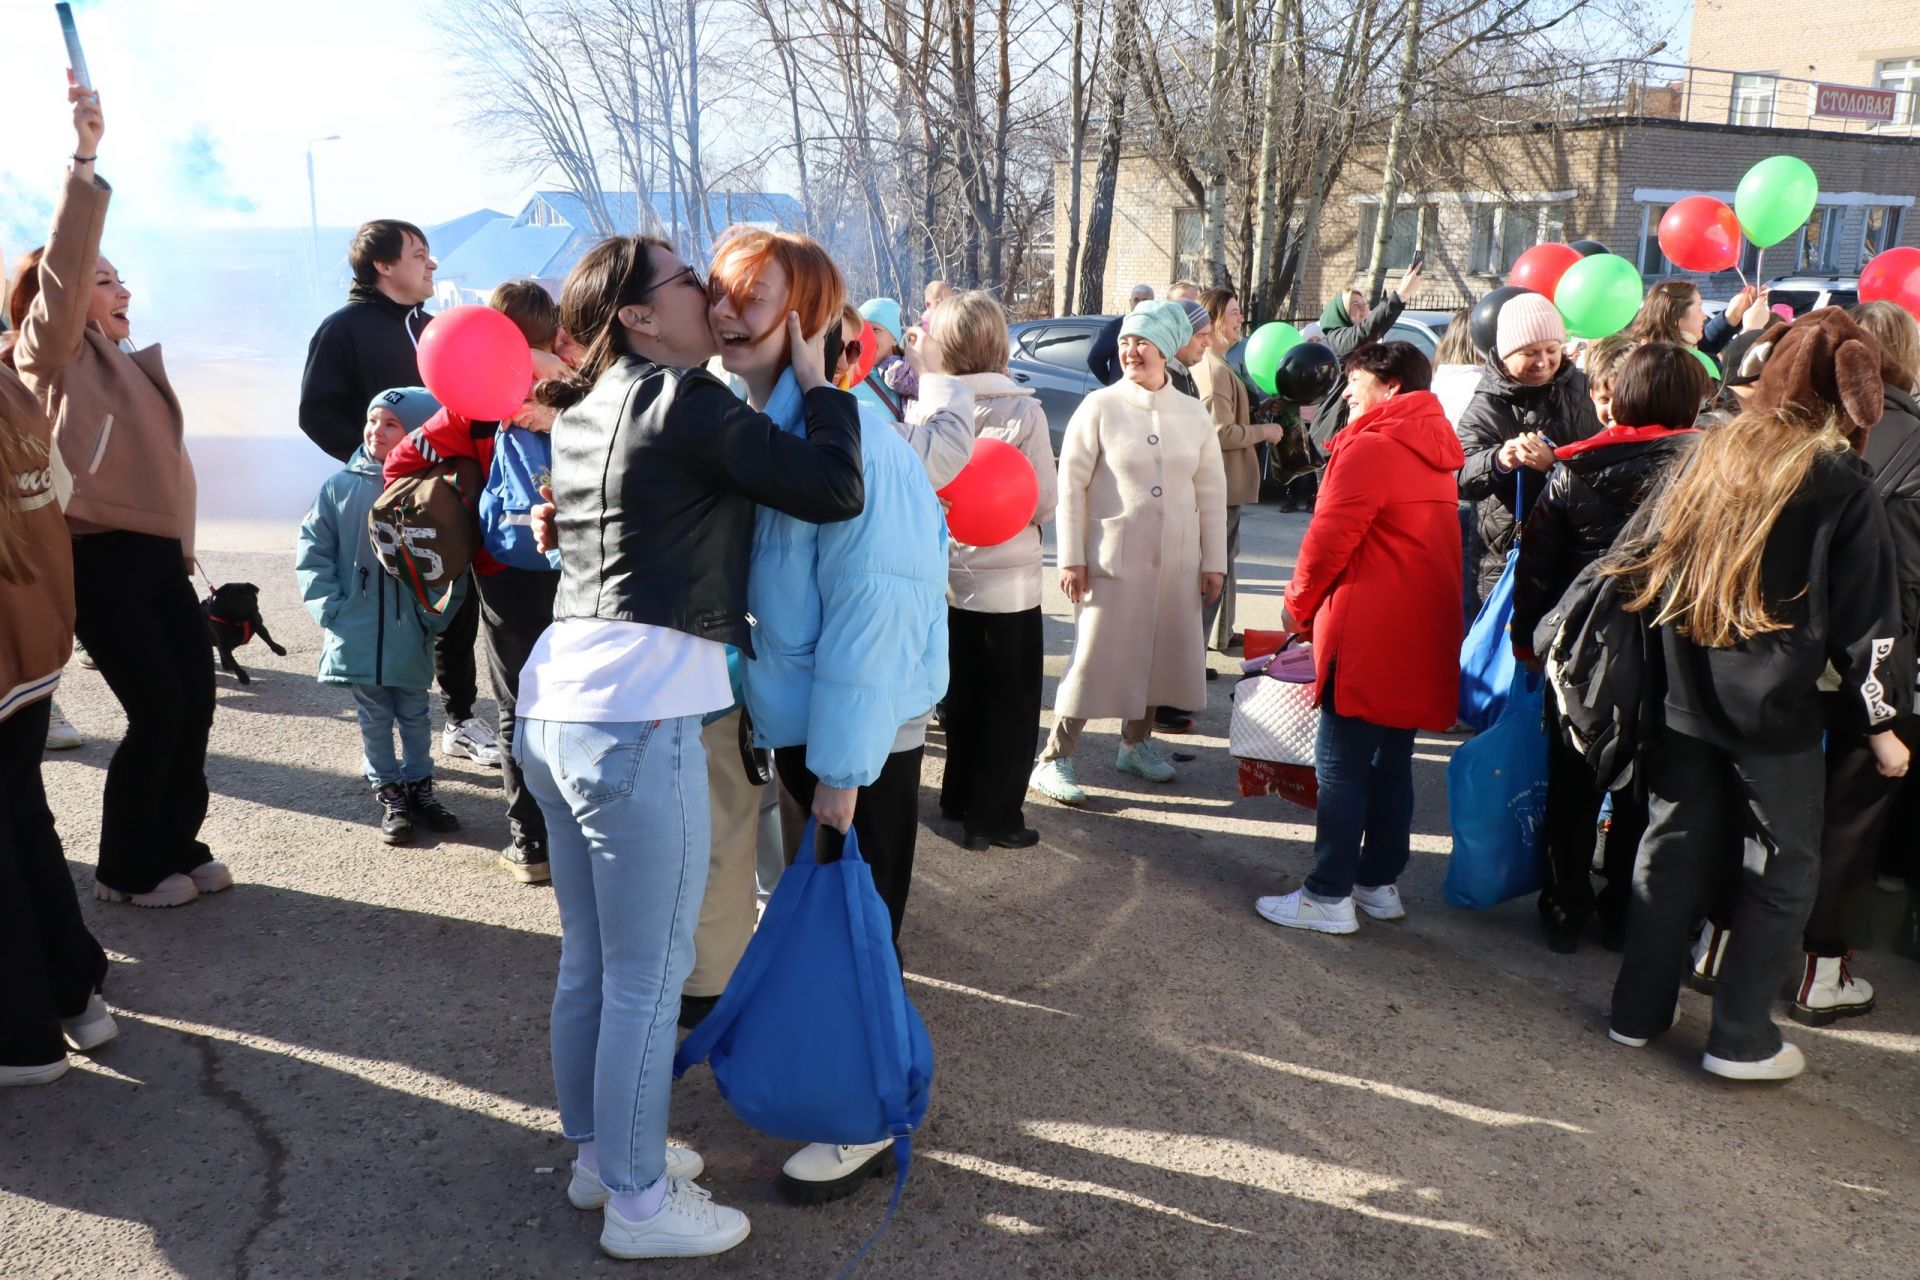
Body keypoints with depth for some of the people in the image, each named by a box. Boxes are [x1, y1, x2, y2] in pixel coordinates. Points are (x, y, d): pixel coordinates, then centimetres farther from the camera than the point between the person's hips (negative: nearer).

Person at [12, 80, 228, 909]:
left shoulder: (128, 364, 19)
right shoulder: (53, 352, -3)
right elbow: (60, 271, -21)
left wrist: (181, 547, 17)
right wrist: (83, 165, -31)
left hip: (157, 553, 7)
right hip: (101, 559, -7)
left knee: (195, 699, 7)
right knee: (157, 710, -6)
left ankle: (176, 847, 22)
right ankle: (124, 869, 11)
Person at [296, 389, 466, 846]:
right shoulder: (340, 487, -1)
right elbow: (311, 550, 0)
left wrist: (434, 614, -8)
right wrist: (330, 608, -7)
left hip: (411, 636, -1)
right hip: (356, 634, 1)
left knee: (414, 714, 13)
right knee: (374, 718, 10)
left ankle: (419, 785, 28)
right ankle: (389, 792, 23)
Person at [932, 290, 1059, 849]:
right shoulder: (1022, 411, -15)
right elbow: (1045, 505, -12)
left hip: (946, 574, 4)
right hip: (1007, 579, -4)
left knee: (964, 693, 21)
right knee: (1013, 704, 10)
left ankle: (960, 798, 32)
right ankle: (993, 818, 13)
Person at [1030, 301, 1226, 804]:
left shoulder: (1193, 414, 6)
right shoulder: (1100, 406, -4)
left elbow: (1212, 492, 9)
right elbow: (1070, 484, -6)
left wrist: (1213, 561, 6)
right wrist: (1071, 558, -11)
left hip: (1176, 564, 4)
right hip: (1111, 559, -4)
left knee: (1158, 656, 11)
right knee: (1095, 659, -5)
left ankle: (1136, 744, 30)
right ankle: (1054, 759, 4)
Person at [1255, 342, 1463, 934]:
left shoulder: (1371, 447, -13)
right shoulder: (1433, 449, 15)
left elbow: (1330, 536, -15)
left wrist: (1297, 605, 0)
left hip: (1367, 637, -9)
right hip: (1419, 635, 9)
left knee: (1340, 767, -3)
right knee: (1391, 764, 15)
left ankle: (1329, 896, 2)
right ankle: (1380, 882, 24)